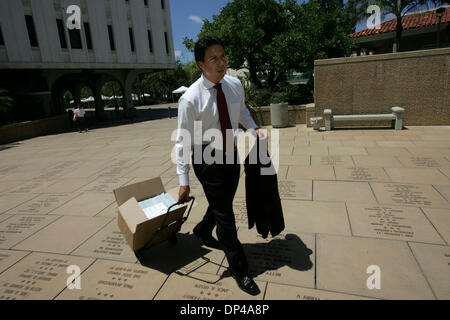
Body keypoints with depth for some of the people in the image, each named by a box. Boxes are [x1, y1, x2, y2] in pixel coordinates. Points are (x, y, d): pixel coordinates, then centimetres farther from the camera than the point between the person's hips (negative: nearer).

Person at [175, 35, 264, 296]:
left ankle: (203, 231, 55)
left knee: (224, 203, 22)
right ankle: (240, 270, 21)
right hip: (207, 158, -6)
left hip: (232, 154, 6)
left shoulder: (235, 85, -4)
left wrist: (253, 128, 0)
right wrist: (184, 181, -14)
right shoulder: (190, 99, -20)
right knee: (225, 215, 2)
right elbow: (183, 142, -15)